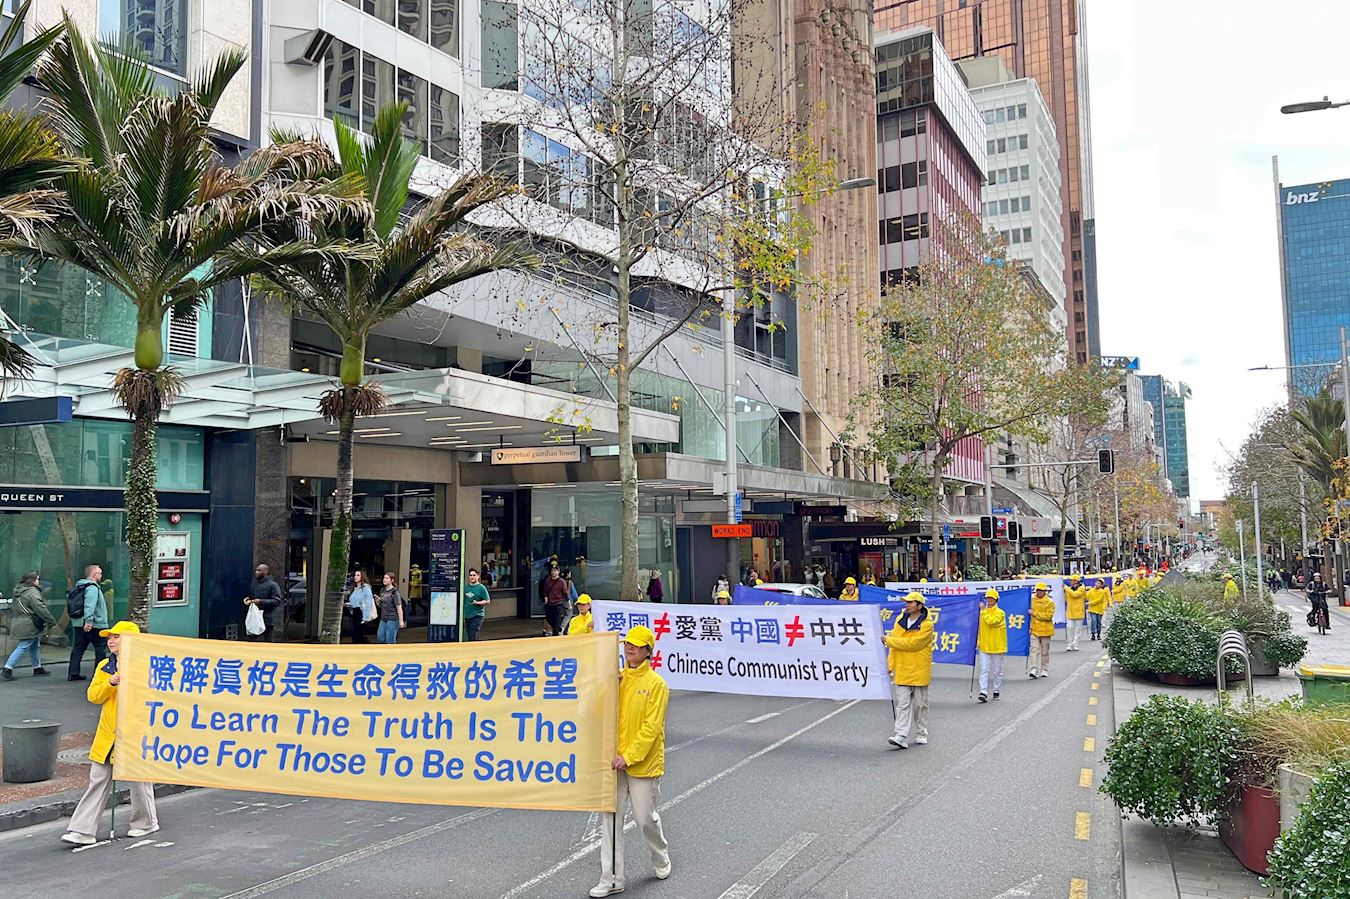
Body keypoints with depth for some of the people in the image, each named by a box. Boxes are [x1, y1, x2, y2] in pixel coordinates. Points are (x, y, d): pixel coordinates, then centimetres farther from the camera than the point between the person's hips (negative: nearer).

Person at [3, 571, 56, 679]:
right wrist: (52, 622, -11)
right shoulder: (32, 592, -17)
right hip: (28, 626, -10)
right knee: (22, 647, -6)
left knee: (35, 646, 17)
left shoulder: (19, 591, 14)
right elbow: (41, 609, -20)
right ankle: (7, 668, -8)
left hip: (19, 624, 10)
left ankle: (38, 668, 24)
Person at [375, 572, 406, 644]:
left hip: (392, 619, -8)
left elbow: (399, 607, -14)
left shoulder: (395, 592, -11)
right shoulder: (382, 591, 10)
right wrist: (378, 602, -2)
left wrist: (401, 621, -17)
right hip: (383, 619, 8)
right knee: (380, 638, 8)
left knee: (390, 640, -2)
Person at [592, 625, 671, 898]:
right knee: (610, 818, 4)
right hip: (614, 761, 5)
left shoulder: (656, 684, -11)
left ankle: (661, 859, 35)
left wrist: (629, 756, -19)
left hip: (643, 763, -5)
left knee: (646, 817, 7)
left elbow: (651, 727, -15)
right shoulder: (616, 679, 6)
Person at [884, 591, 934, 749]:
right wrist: (891, 666, 3)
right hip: (902, 671, 3)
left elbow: (913, 643, -21)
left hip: (919, 671, -3)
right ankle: (901, 736, -9)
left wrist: (889, 640, -18)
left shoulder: (926, 624, -11)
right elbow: (894, 645, 9)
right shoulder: (900, 620, 6)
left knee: (920, 704, 11)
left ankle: (921, 734, 25)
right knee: (903, 704, -3)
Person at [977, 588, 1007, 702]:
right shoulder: (983, 612, 8)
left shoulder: (1000, 613, -7)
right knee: (984, 669, -5)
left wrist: (983, 611, -16)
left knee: (997, 670, 9)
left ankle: (996, 690, 24)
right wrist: (978, 640, 9)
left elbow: (991, 621, -25)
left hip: (997, 646, -3)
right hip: (984, 646, 3)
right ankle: (983, 692, -10)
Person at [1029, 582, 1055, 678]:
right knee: (1035, 649, -8)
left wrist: (1035, 613, -18)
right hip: (1034, 629, 2)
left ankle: (1044, 670, 19)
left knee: (1045, 651, 9)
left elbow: (1048, 616, -16)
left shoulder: (1050, 602, -5)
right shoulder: (1032, 600, 5)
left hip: (1045, 630, -2)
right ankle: (1034, 669, -11)